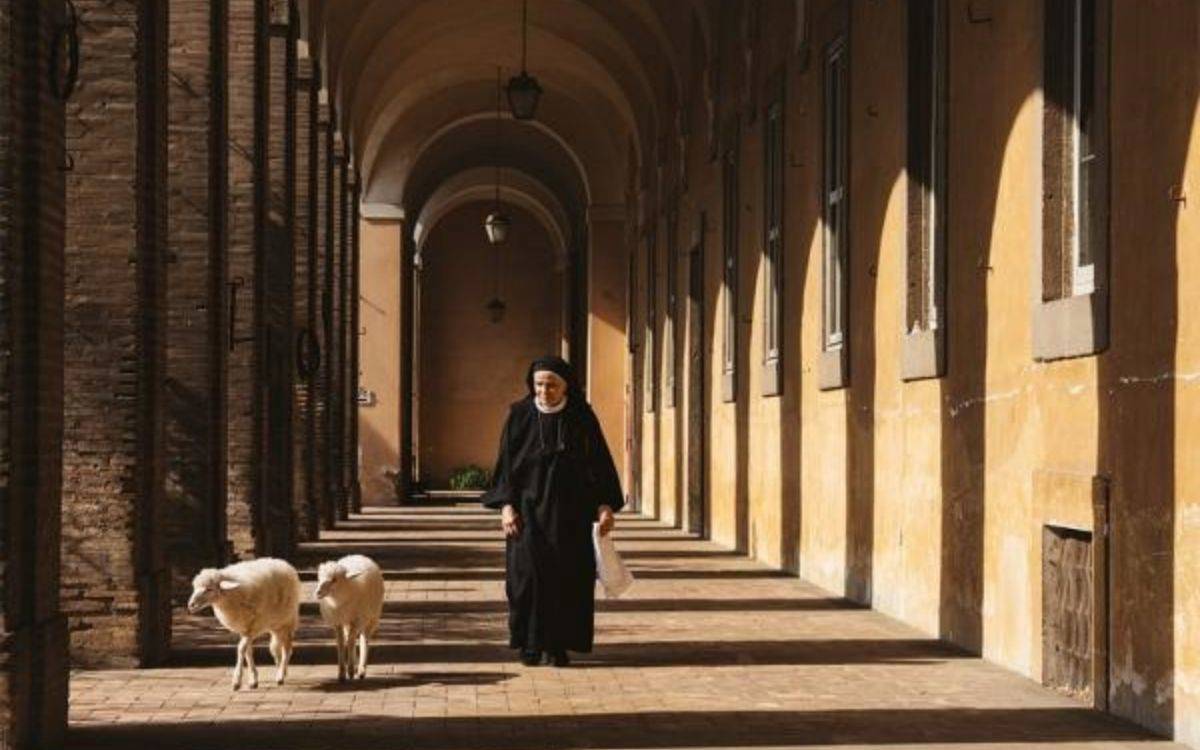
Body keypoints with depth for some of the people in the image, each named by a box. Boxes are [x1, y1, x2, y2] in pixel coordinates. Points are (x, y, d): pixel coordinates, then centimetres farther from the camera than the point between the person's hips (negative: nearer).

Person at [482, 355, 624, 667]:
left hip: (571, 510, 1)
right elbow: (506, 462, 1)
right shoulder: (520, 415, 1)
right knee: (528, 571, -9)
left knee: (568, 576, -1)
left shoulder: (582, 417, 1)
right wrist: (506, 505, -9)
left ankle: (558, 644, 8)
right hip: (530, 508, -1)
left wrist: (606, 505, -6)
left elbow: (600, 462, 3)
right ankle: (529, 642, 1)